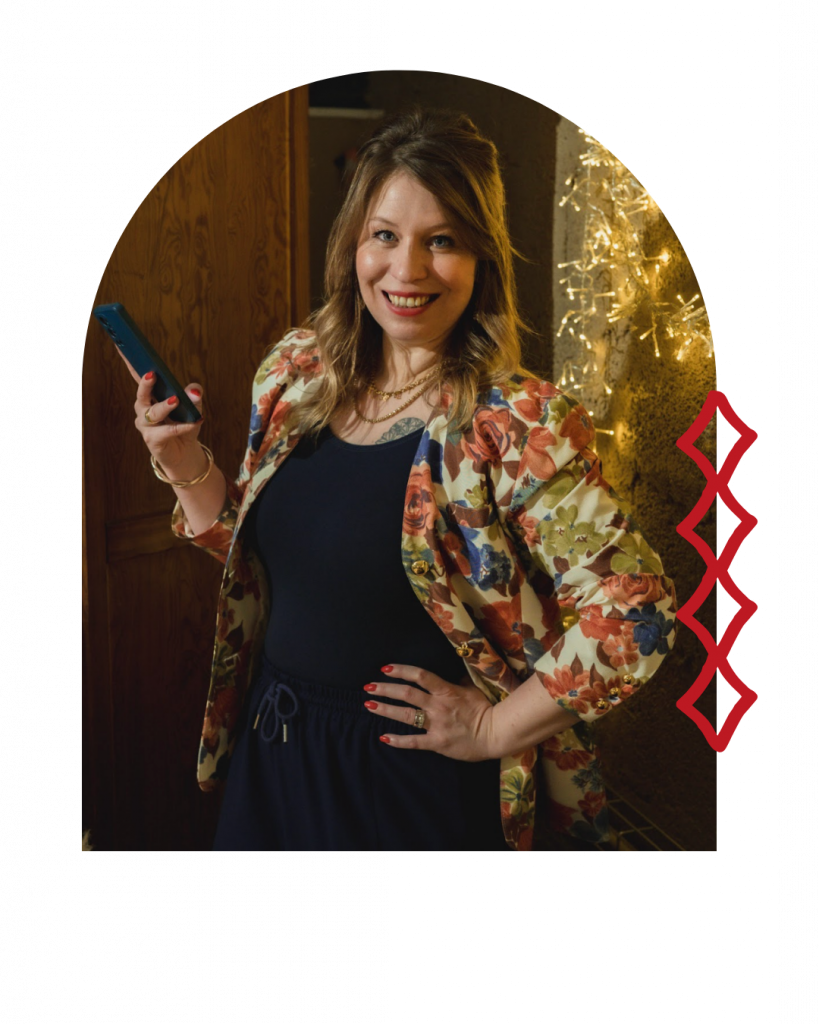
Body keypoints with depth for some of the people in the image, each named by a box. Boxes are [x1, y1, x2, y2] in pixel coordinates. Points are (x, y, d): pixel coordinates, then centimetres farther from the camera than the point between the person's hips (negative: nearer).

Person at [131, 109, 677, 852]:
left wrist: (493, 729, -16)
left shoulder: (515, 424, -21)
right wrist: (187, 467, -8)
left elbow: (635, 615, -23)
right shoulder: (298, 371, -2)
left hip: (418, 780, -5)